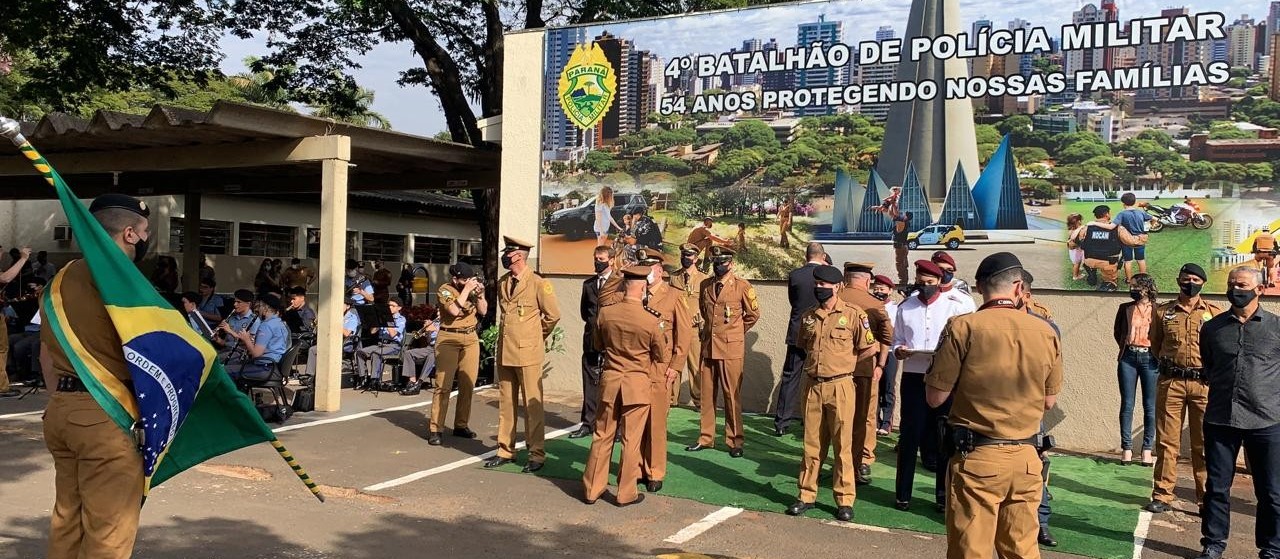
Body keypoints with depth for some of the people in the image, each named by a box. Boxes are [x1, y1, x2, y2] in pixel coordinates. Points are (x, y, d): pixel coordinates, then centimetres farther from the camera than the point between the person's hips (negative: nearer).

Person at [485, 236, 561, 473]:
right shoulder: (502, 283, 11)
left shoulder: (538, 284, -9)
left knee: (532, 404, -1)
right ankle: (505, 451, 21)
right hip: (505, 352, 6)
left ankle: (537, 455, 6)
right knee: (505, 402, 11)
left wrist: (537, 336, 7)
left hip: (528, 353, -6)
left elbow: (553, 314, -3)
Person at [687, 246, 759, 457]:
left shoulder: (742, 286, -4)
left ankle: (735, 441, 7)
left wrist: (736, 333, 10)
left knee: (732, 395, -1)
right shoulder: (705, 286, 10)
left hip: (731, 348, -5)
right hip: (708, 346, 5)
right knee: (707, 394, 9)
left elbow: (754, 313, 4)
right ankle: (706, 437, 19)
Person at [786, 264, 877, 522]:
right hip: (812, 386, 4)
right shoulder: (807, 316, 8)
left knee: (843, 445, 3)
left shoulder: (852, 314, -7)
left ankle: (845, 500, 11)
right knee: (812, 444, 10)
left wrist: (844, 363, 3)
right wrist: (823, 362, 12)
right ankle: (807, 495, 18)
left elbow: (870, 348, -2)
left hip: (840, 387, -4)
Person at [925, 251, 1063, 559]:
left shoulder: (963, 327, -11)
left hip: (977, 457, -4)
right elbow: (1049, 401, 11)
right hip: (1026, 458, 4)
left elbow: (935, 397, -7)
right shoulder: (1046, 332, 1)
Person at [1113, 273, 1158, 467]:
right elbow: (1118, 333, 16)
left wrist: (1157, 353, -2)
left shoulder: (1158, 310, 2)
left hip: (1150, 358, -2)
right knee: (1127, 405, 2)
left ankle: (1147, 450, 7)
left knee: (1150, 406, 1)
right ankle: (1126, 449, 6)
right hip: (1128, 358, 2)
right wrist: (1128, 348, 8)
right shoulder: (1125, 308, 10)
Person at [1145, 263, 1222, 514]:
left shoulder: (1215, 313, 5)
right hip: (1171, 382, 1)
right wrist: (1169, 363, 11)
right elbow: (1155, 344, 17)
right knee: (1167, 441, 3)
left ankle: (1206, 497, 11)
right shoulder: (1163, 312, 7)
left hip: (1204, 383, 0)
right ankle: (1162, 495, 8)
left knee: (1204, 443, 3)